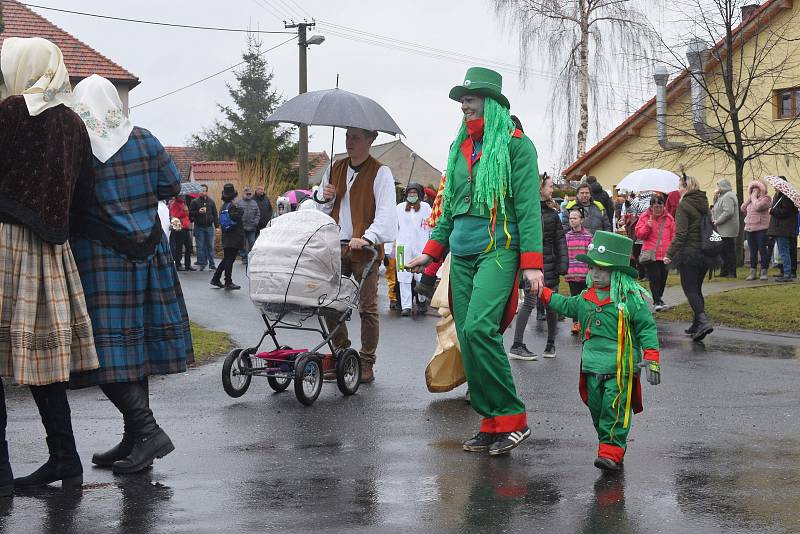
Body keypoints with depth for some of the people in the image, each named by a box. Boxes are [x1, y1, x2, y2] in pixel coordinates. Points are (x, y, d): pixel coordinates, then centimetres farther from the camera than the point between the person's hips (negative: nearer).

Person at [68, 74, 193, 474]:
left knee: (107, 351, -3)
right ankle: (135, 440, 17)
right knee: (134, 347, 12)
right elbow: (171, 186, 10)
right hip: (146, 253, 5)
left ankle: (147, 430, -15)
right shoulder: (144, 141, 2)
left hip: (98, 259, -5)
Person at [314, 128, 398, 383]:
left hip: (365, 249, -5)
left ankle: (366, 363, 6)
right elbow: (323, 209, 22)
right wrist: (324, 198, -2)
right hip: (336, 247, 5)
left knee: (367, 307, -1)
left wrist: (367, 238, -28)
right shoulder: (335, 169, 13)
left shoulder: (380, 172, -4)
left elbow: (386, 213, -14)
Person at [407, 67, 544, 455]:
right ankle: (491, 424, 10)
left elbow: (528, 206, -8)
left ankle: (512, 418, -12)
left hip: (498, 249, -7)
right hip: (462, 253, 7)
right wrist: (433, 251, 18)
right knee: (467, 337, 3)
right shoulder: (459, 146, 18)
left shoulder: (515, 144, -2)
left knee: (478, 328, -22)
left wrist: (532, 263, -15)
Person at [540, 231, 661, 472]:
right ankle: (610, 444, 21)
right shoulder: (587, 297, 11)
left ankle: (612, 452, -9)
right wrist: (544, 293, 26)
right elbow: (568, 306, 30)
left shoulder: (631, 298, -8)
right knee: (597, 409, 9)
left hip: (620, 369, -7)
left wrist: (651, 358, -13)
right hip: (593, 367, 7)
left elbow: (647, 328, -7)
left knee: (615, 410, -9)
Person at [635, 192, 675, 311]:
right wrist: (648, 226, -16)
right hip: (650, 254, -3)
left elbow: (673, 235, 12)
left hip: (665, 254, 3)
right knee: (654, 277, -10)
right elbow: (639, 234, 0)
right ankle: (657, 301, -8)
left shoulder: (668, 218, 7)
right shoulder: (645, 217, 2)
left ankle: (659, 297, 30)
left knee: (663, 277, 9)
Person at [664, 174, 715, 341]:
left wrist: (670, 254, -15)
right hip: (705, 253, 7)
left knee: (690, 289, -5)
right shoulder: (704, 204, 11)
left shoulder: (684, 205, -12)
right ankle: (697, 326, 19)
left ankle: (703, 321, -22)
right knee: (696, 288, 16)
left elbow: (680, 234, -18)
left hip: (689, 252, -7)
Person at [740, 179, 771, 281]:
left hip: (761, 229, -7)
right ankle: (753, 272, 11)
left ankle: (764, 272, 4)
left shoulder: (766, 198, -3)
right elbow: (743, 209, 9)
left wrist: (754, 197, -6)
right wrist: (749, 198, 4)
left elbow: (758, 207, -20)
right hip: (749, 229, 7)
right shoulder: (751, 199, 19)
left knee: (762, 250, -2)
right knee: (752, 251, 8)